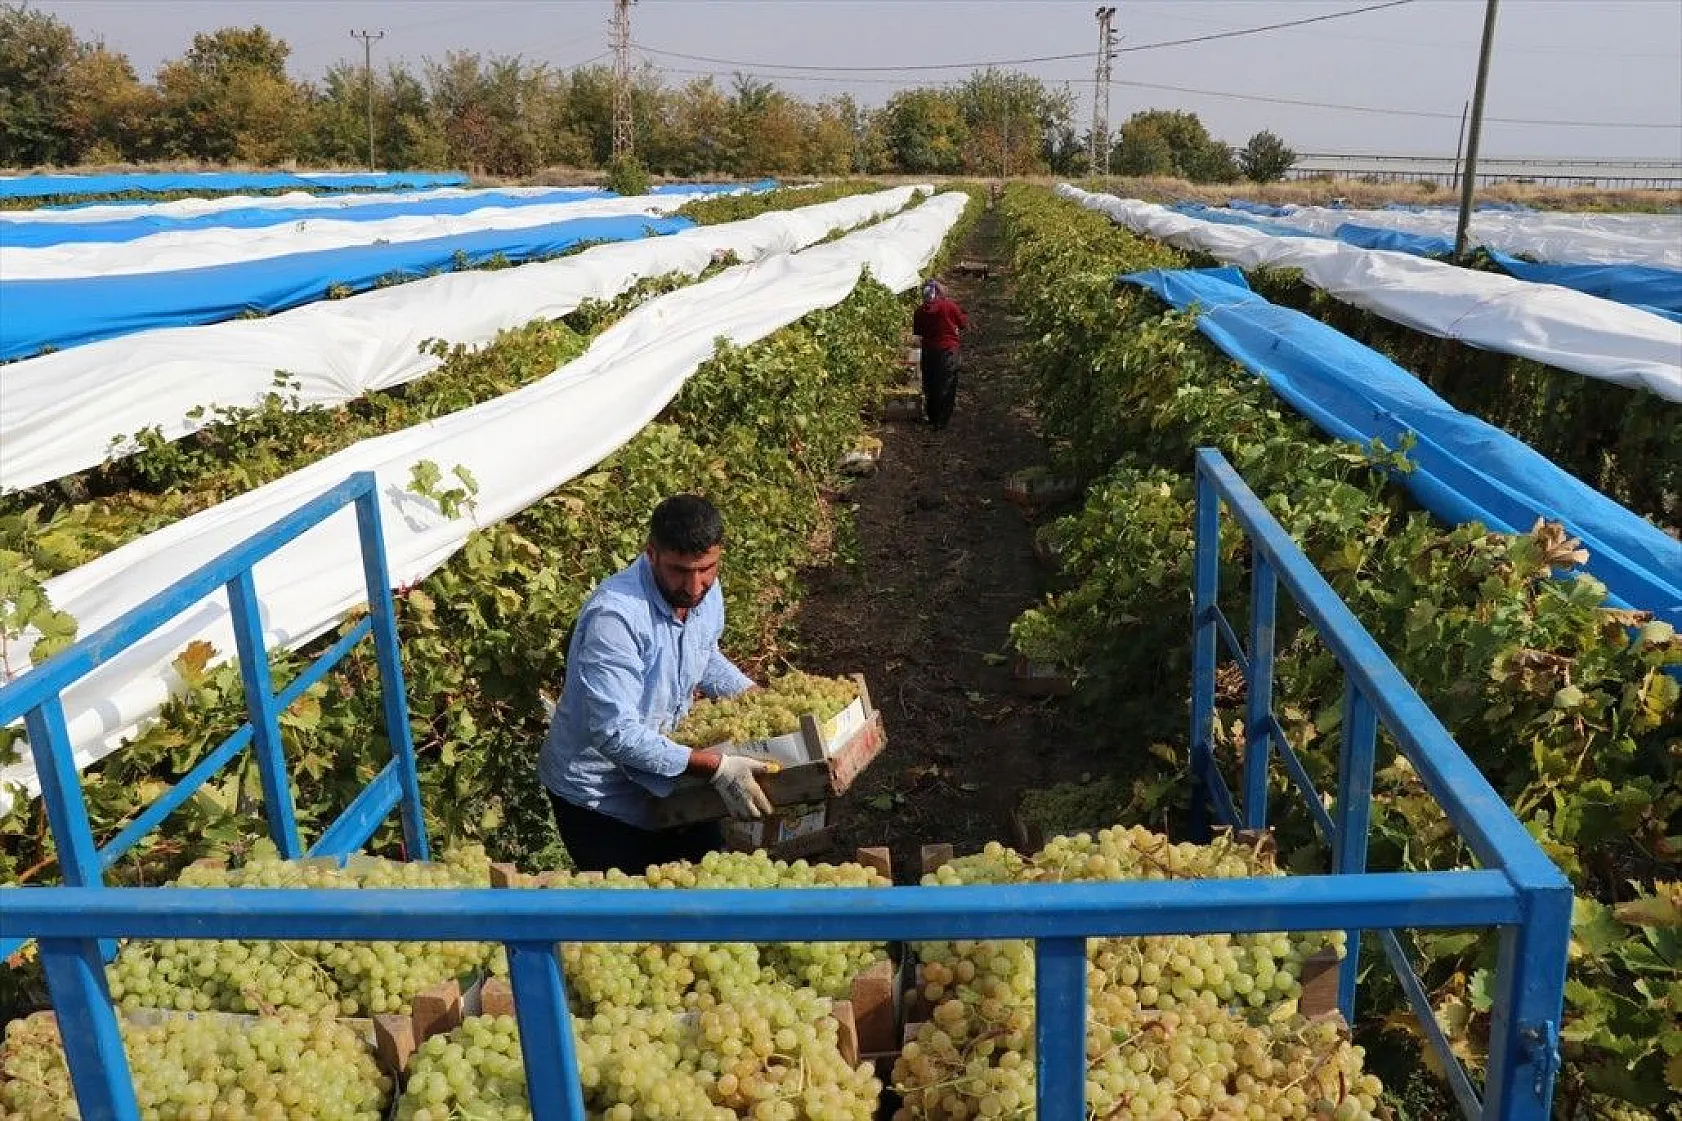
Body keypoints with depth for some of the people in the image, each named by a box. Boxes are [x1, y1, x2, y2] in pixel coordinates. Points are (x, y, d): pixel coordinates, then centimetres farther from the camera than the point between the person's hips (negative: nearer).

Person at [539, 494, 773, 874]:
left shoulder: (706, 593, -6)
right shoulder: (614, 616, -32)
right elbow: (616, 733, -35)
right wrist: (715, 767, -36)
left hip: (662, 770, 7)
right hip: (597, 795, -7)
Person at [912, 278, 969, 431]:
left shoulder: (919, 311, -2)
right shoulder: (949, 305, -10)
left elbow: (917, 333, 6)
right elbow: (964, 325, -1)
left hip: (928, 351, 3)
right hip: (948, 350, -3)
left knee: (930, 385, 14)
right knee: (946, 386, 5)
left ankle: (932, 418, 23)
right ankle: (941, 421, 3)